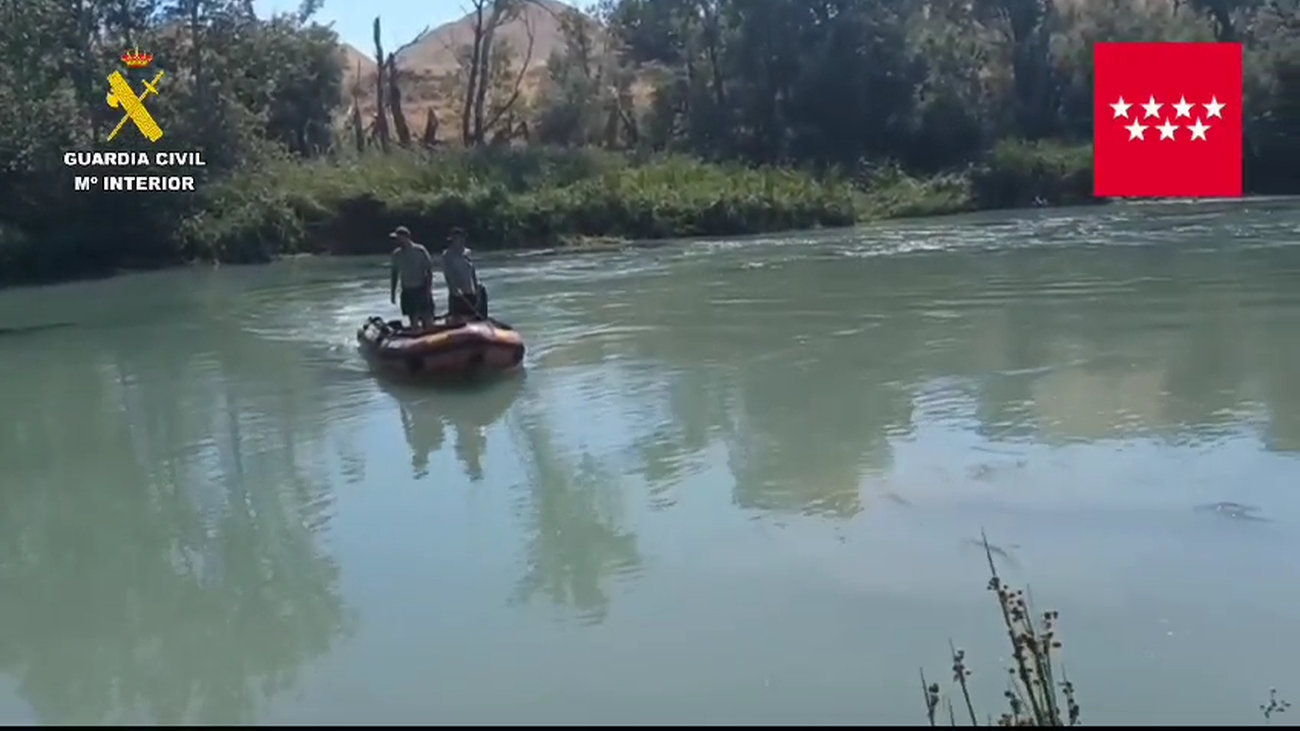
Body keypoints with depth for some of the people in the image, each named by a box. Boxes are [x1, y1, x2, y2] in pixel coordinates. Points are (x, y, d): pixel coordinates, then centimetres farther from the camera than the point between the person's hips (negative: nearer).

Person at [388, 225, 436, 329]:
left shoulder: (420, 251, -8)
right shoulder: (396, 254, 5)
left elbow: (429, 271, -6)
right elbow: (395, 273, 13)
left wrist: (428, 289, -13)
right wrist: (392, 292, 11)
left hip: (421, 290, -4)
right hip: (407, 292, 4)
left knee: (427, 320, -4)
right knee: (414, 321, 6)